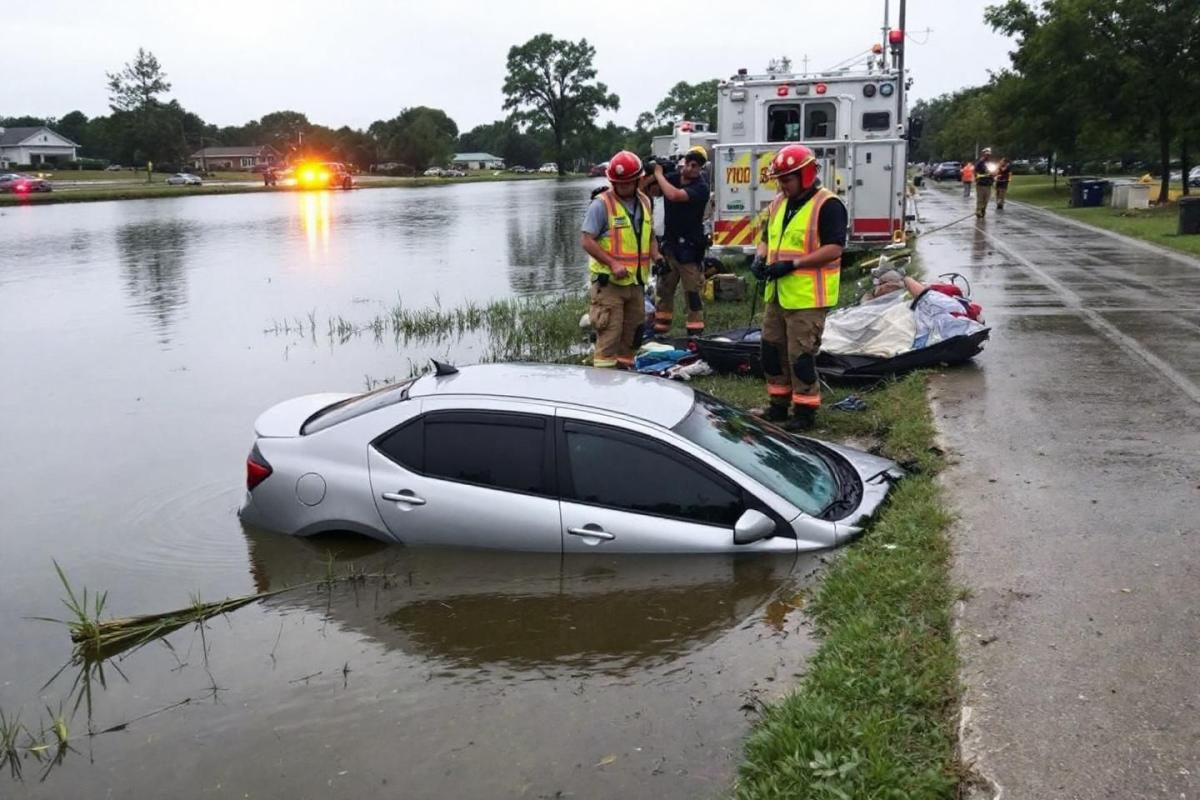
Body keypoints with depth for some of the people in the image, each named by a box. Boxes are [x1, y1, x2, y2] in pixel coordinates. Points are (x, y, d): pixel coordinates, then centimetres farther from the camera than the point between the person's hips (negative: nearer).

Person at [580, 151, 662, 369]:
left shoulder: (644, 202, 12)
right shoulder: (602, 204, -10)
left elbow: (649, 236, 24)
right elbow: (586, 240, -13)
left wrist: (656, 258, 5)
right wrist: (613, 263, -20)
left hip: (637, 281, 7)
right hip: (609, 282, -7)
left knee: (632, 331, 15)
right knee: (610, 332, -9)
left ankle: (625, 367, 29)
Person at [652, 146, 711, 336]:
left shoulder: (701, 187, -14)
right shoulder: (672, 178, 4)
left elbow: (674, 195, -29)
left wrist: (659, 174, -15)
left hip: (689, 247, -6)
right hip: (669, 243, 6)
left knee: (692, 291, -5)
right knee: (664, 289, 14)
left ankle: (695, 332, -1)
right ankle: (660, 328, 25)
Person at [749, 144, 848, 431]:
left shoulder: (827, 205, -13)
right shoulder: (778, 203, 13)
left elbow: (834, 248, -20)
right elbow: (767, 238, 21)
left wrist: (793, 264, -24)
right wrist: (760, 259, -2)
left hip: (807, 297, -8)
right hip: (777, 293, 8)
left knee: (800, 355, -4)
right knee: (772, 350, 14)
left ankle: (805, 411, 8)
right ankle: (778, 405, 26)